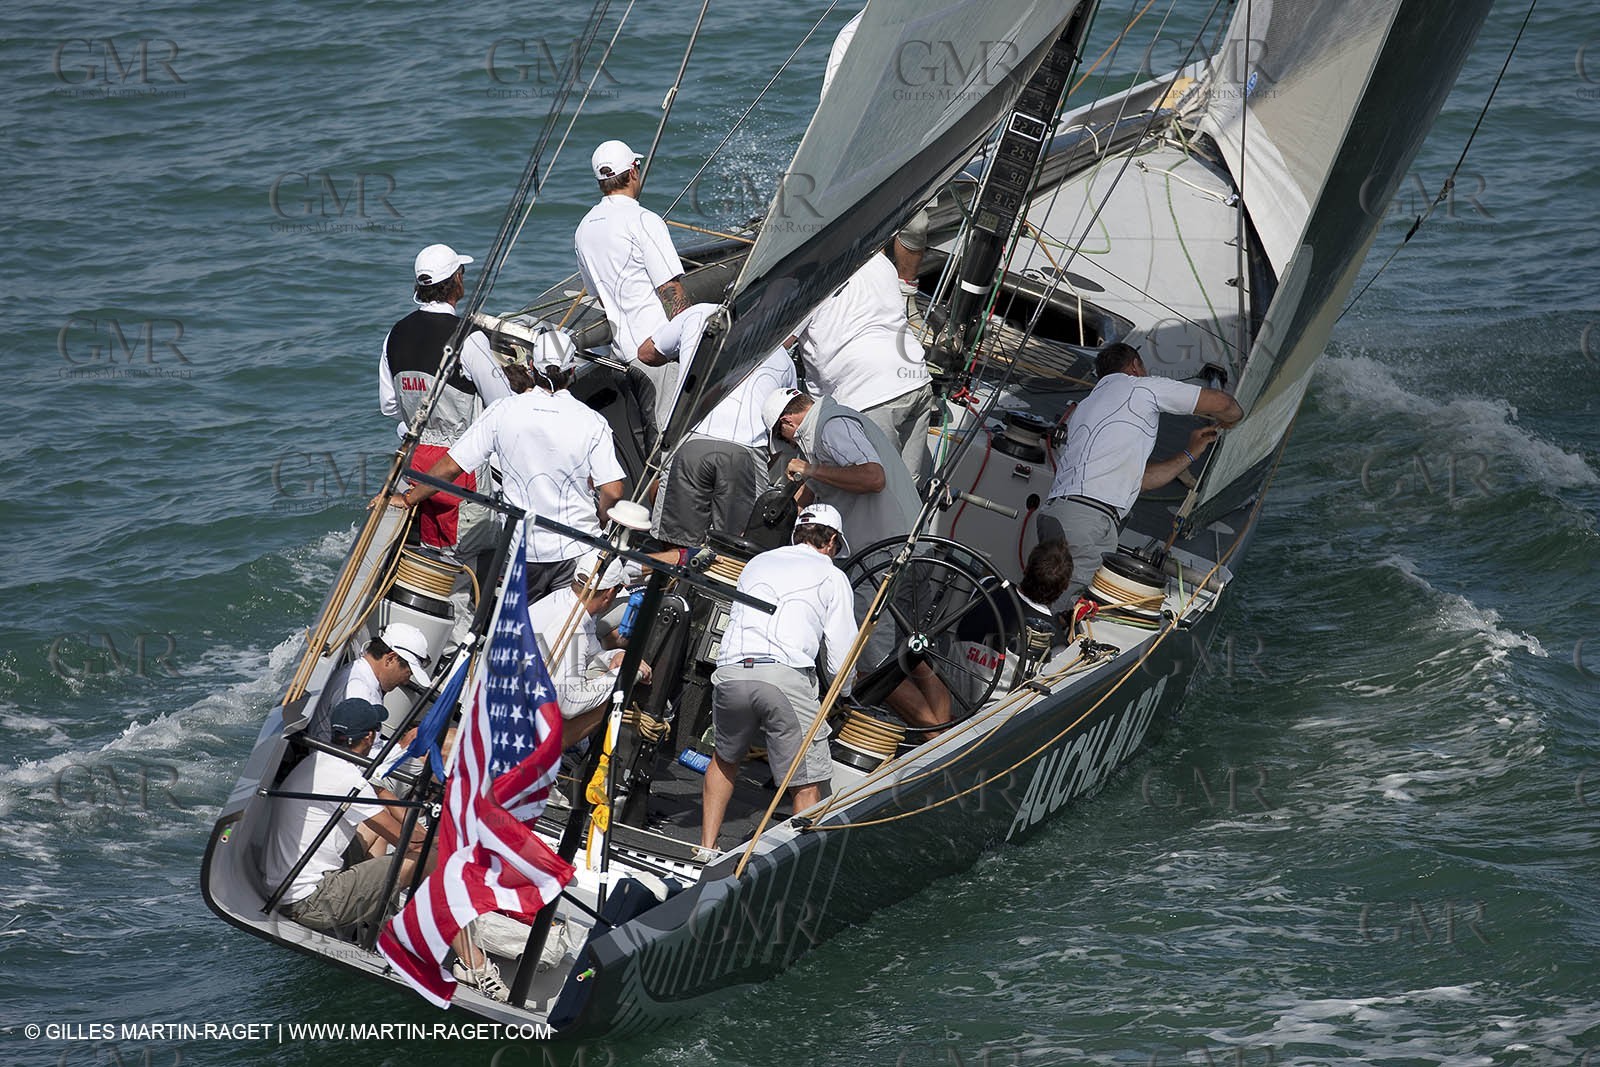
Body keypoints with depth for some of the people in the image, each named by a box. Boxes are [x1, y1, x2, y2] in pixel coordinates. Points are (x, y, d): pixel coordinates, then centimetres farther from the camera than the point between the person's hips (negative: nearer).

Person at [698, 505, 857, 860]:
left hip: (730, 671, 5)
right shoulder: (832, 577, 16)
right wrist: (841, 695, 32)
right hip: (786, 675, -5)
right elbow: (840, 655, 12)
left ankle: (706, 847, 27)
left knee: (725, 758, 29)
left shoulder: (758, 562, 29)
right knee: (806, 784, 0)